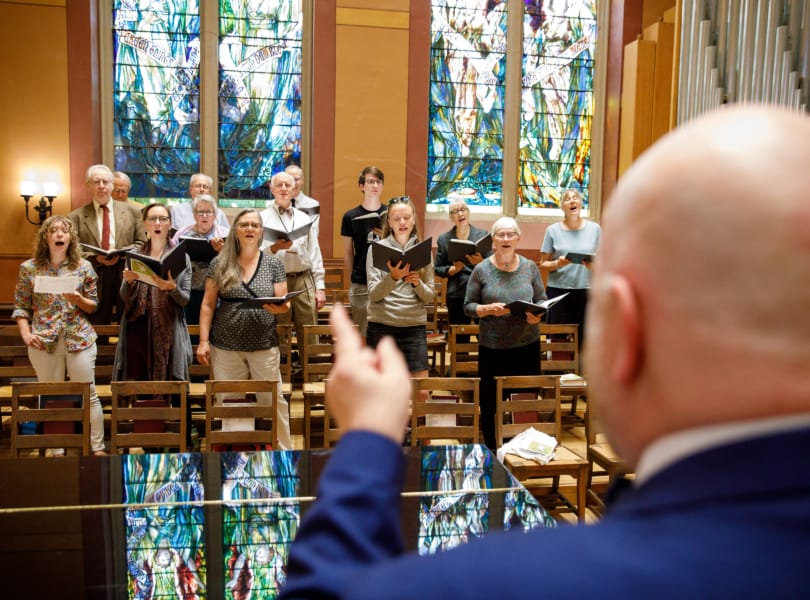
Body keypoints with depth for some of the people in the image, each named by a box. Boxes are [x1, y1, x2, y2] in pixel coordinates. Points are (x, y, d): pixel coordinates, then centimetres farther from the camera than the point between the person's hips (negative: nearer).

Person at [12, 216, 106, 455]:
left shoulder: (83, 266, 2)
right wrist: (25, 333, -10)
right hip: (44, 342, 0)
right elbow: (21, 306, 5)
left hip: (80, 339, 0)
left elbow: (93, 306, 7)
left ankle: (98, 449, 11)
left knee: (89, 396, 2)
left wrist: (78, 299, -14)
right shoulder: (29, 268, 2)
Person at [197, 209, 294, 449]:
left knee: (273, 401, 2)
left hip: (264, 346, 0)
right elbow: (208, 305, 3)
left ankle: (284, 450, 14)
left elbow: (284, 303, 3)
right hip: (226, 348, 1)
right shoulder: (219, 264, 3)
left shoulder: (273, 263, 4)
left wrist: (280, 308, -21)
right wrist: (203, 341, -3)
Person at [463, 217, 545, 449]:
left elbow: (542, 300, 10)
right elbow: (468, 306, 1)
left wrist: (537, 315, -11)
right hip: (492, 347, -1)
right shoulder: (482, 270, -2)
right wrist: (488, 309, -18)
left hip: (527, 344, 2)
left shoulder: (530, 267, 4)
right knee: (490, 405, 5)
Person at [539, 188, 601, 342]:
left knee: (583, 338, 0)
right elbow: (543, 264, 4)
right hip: (558, 290, -1)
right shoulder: (553, 230, 2)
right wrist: (558, 264, -16)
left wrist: (594, 265, -13)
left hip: (586, 291, 1)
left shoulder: (595, 228, 5)